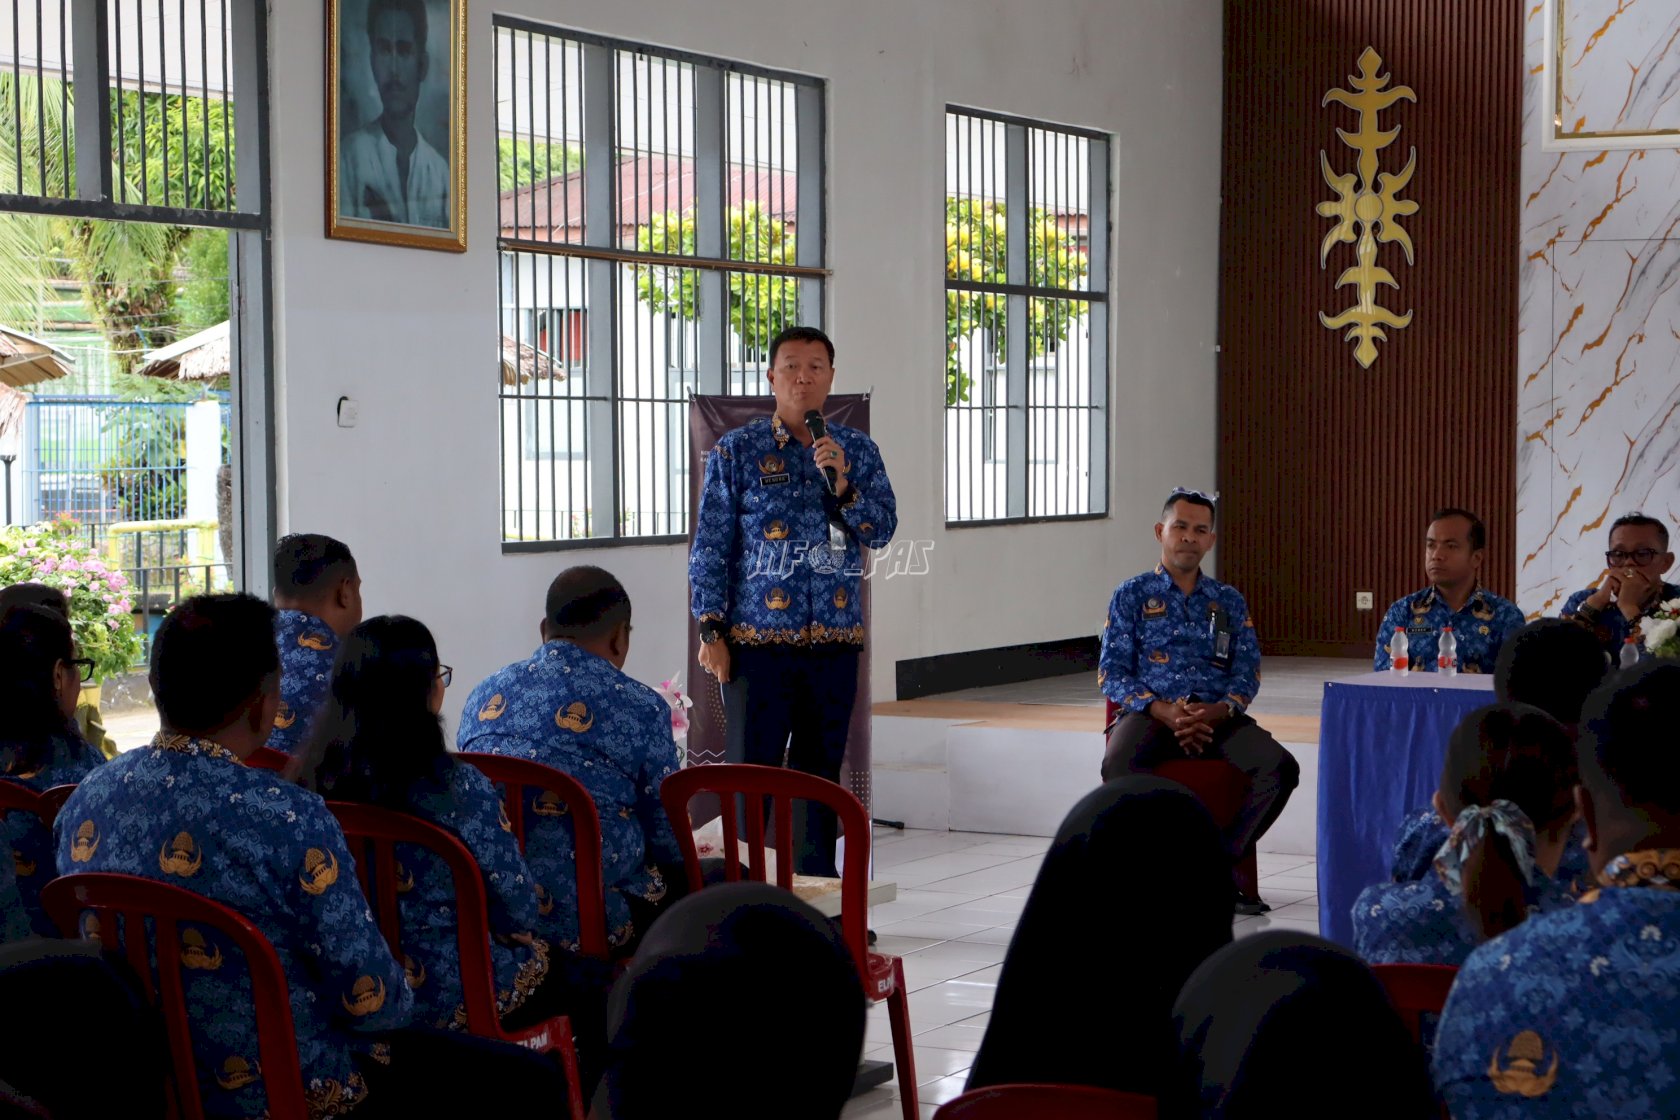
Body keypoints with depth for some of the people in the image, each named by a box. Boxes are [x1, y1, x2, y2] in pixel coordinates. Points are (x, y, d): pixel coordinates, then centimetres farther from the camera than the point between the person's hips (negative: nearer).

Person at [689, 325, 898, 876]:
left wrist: (842, 484, -16)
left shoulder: (857, 449, 8)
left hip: (834, 640, 3)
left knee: (822, 769, 10)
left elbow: (882, 529, 0)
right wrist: (711, 632, -8)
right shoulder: (737, 450, 0)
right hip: (759, 638, -3)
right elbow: (710, 546, -2)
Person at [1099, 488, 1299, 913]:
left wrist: (1220, 710, -13)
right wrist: (1163, 711, -15)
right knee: (1119, 768, -37)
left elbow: (1248, 670, 10)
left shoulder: (1229, 600, 20)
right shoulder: (1132, 595, 11)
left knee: (1280, 767, -26)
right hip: (1152, 713, -2)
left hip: (1217, 715, 3)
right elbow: (1112, 673, 2)